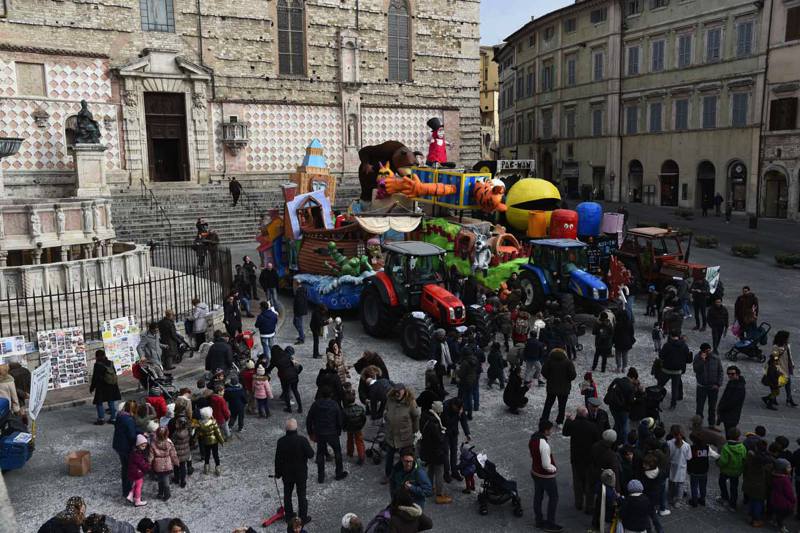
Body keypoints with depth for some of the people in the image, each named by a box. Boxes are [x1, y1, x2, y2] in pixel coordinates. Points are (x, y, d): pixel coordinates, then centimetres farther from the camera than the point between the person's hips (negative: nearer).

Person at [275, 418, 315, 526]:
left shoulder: (281, 441, -14)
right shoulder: (302, 440, -23)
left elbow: (278, 459, -6)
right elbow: (311, 454, -18)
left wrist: (278, 473, 7)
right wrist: (309, 448, 3)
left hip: (287, 473, 2)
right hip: (301, 473, -2)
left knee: (287, 494, 20)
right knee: (302, 495, 12)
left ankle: (289, 515, 32)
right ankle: (303, 517, 20)